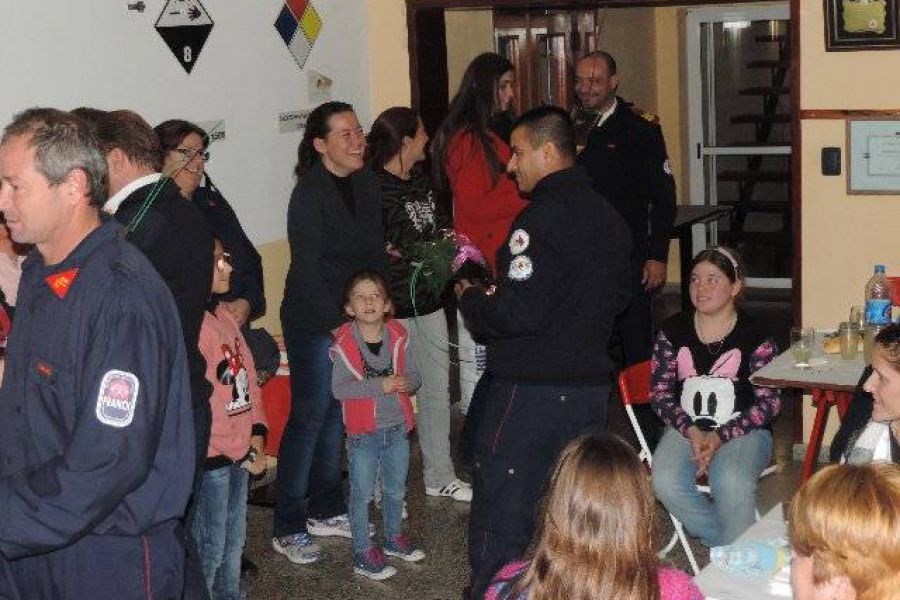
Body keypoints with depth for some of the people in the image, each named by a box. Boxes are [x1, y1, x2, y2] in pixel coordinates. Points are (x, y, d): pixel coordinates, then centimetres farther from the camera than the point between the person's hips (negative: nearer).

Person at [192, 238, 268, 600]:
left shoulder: (224, 315, 8)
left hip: (240, 451, 9)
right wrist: (241, 454, -15)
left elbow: (248, 374, 13)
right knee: (209, 547, 3)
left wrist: (256, 432, 3)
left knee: (234, 539, 21)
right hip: (210, 459, -9)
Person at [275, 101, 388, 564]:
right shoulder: (310, 192, -16)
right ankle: (287, 529, 7)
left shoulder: (365, 184, 5)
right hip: (314, 322, -7)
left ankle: (327, 510, 27)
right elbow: (307, 269, -18)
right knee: (309, 416, -3)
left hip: (357, 316, 7)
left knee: (338, 414, 13)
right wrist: (338, 322, -18)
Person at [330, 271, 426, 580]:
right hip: (363, 431, -4)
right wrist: (380, 385, -26)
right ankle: (363, 554, 16)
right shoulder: (344, 343, -13)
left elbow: (414, 376, 3)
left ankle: (393, 537, 40)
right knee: (362, 493, 5)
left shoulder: (398, 336, -2)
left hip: (398, 426, 4)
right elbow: (339, 388, -19)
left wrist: (406, 384, -21)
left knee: (395, 489, 20)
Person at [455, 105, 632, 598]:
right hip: (590, 382, 8)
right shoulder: (607, 216, 9)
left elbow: (517, 313, -23)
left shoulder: (542, 217, -17)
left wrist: (470, 297, -5)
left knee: (500, 518, 1)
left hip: (532, 388, -8)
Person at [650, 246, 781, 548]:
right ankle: (726, 547, -9)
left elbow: (769, 402, -3)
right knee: (665, 482, -28)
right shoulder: (673, 331, 7)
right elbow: (660, 393, 6)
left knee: (731, 482, -34)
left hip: (743, 430, -3)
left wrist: (720, 436, -15)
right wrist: (691, 431, -11)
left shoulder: (755, 336, -1)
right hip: (686, 428, 3)